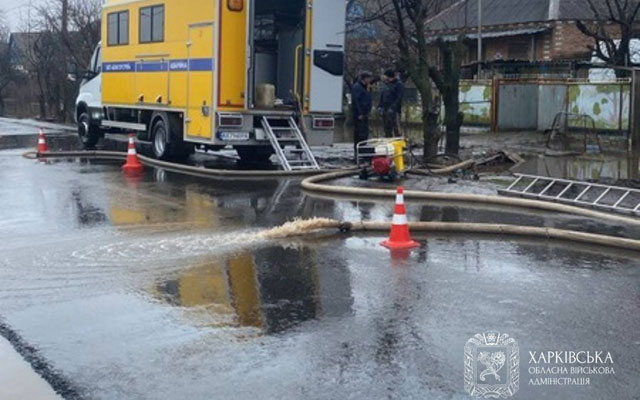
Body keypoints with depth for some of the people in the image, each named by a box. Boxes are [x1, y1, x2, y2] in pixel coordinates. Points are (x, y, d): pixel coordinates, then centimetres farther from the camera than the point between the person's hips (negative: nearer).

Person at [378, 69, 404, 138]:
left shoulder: (399, 84, -5)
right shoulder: (386, 85, 18)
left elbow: (399, 98, -12)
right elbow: (382, 96, 22)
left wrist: (392, 108, -20)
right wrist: (380, 106, 8)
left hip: (394, 111, -7)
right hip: (385, 111, 7)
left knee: (396, 129, -11)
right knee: (387, 129, 10)